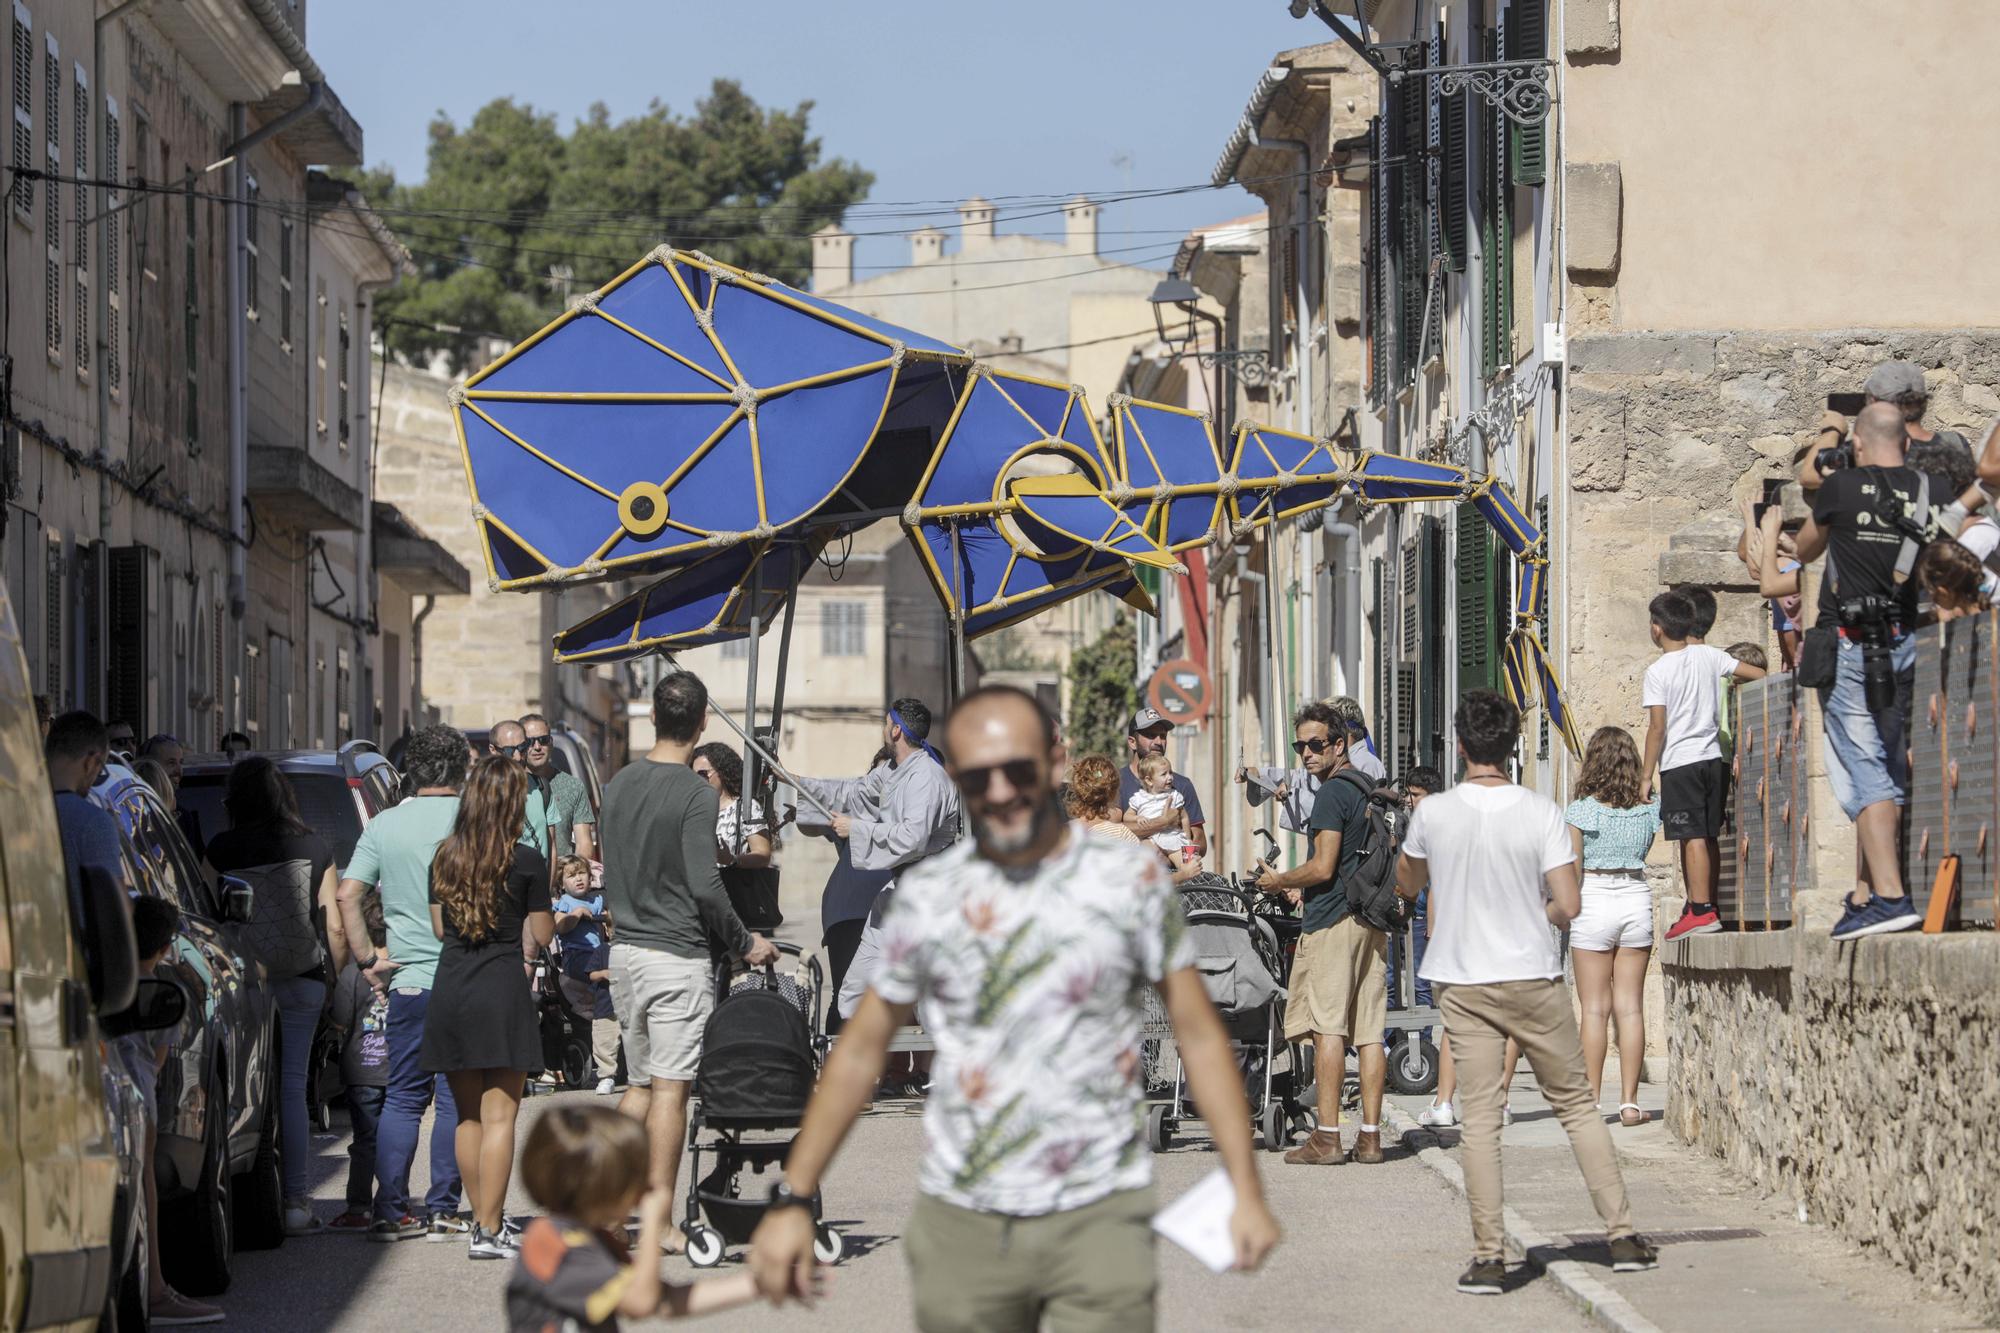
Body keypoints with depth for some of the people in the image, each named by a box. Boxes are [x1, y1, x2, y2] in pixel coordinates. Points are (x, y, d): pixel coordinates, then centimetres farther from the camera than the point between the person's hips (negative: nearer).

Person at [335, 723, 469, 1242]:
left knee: (402, 1097, 9)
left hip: (409, 980, 3)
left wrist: (368, 958, 4)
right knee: (455, 1097, 4)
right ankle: (442, 1210, 3)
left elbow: (347, 895, -1)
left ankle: (391, 1211, 3)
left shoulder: (385, 824, 5)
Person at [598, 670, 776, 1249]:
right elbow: (705, 887, -17)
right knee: (670, 1089, -4)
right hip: (679, 955, -7)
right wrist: (744, 945, -6)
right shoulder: (695, 793, -14)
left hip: (625, 951, 7)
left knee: (639, 1084, 16)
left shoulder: (618, 785, 8)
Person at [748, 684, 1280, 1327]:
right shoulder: (926, 895, 5)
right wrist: (792, 1200, 5)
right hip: (961, 1223, 2)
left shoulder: (1131, 880, 1)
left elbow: (1199, 1034, 4)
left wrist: (1246, 1188, -3)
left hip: (1099, 1218, -2)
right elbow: (862, 1049, 11)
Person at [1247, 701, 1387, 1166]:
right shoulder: (1371, 790, 18)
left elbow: (1323, 867, -16)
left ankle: (1327, 1137, -11)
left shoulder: (1332, 793, -10)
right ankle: (1370, 1136, 4)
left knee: (1327, 1027, -8)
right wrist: (1303, 891, 27)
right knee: (1369, 1032, 5)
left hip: (1332, 921, -9)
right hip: (1372, 920, 9)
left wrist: (1278, 881, 1)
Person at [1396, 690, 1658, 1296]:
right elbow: (1568, 905, -12)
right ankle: (1623, 1236, 12)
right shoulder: (1542, 814, -8)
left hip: (1463, 985, 0)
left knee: (1479, 1118, 0)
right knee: (1576, 1103, 11)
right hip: (1534, 979, 0)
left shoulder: (1433, 813, -5)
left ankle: (1488, 1257, -5)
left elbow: (1407, 884, 13)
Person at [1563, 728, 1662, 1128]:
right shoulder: (1647, 810, 0)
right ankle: (1629, 1102, 3)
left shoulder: (1580, 811, -9)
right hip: (1636, 899, 3)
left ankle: (1591, 1101, 1)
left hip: (1593, 900, -3)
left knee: (1595, 1008, 1)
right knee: (1630, 1007, 5)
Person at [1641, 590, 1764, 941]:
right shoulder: (1708, 656, 6)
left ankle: (1702, 911, -15)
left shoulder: (1658, 672, -9)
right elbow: (1759, 675, 5)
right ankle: (1701, 905, 18)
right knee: (1708, 838, 11)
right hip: (1713, 758, 6)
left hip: (1679, 763, -6)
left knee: (1693, 837, -9)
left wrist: (1646, 776, -6)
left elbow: (1657, 727, -12)